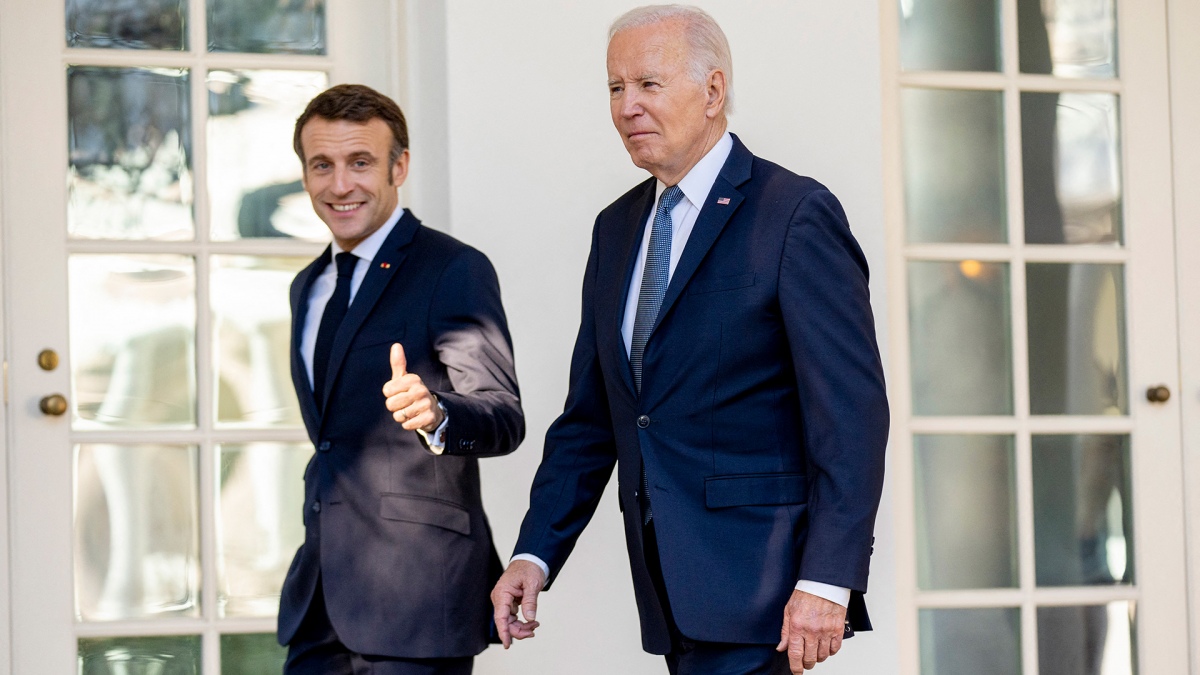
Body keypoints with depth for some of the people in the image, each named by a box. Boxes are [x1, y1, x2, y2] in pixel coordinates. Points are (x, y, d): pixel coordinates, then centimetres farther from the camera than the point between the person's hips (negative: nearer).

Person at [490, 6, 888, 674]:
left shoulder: (795, 213, -8)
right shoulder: (617, 229, 15)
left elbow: (852, 410, -14)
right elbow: (590, 414, 17)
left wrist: (827, 580, -21)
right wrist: (536, 553, 6)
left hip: (756, 584, -7)